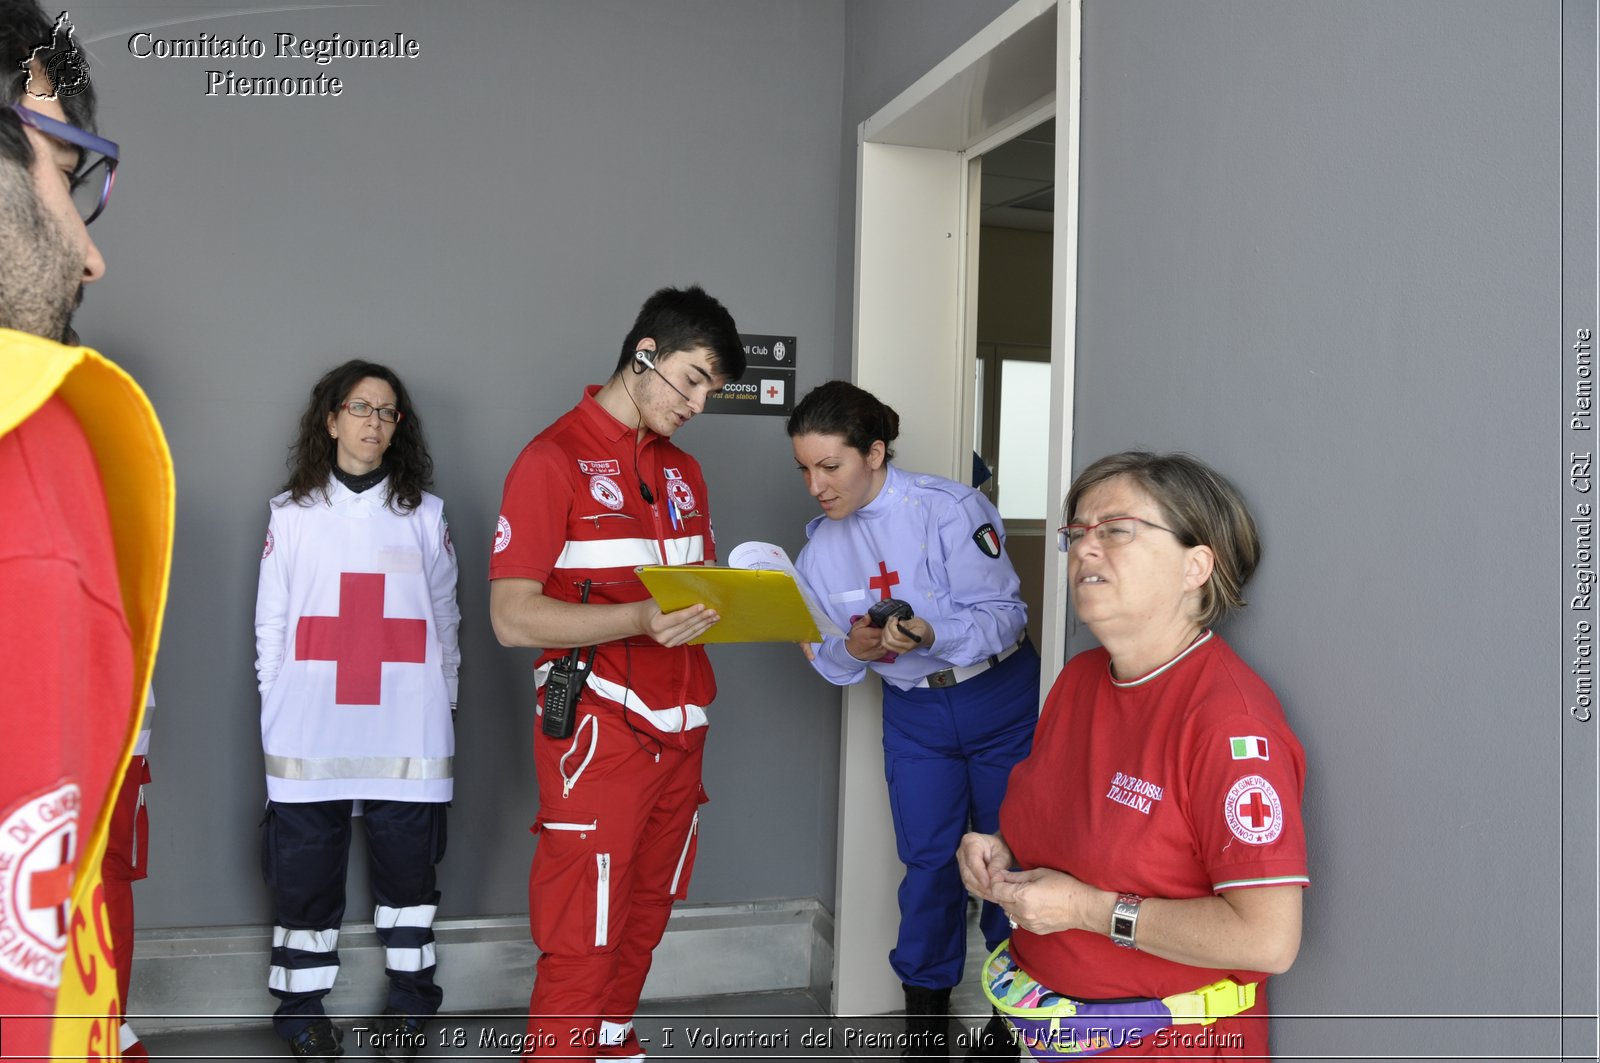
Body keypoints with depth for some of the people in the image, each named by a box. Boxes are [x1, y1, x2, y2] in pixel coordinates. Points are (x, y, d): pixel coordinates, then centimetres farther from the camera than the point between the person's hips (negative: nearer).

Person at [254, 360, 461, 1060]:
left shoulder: (425, 514, 9)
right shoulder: (290, 513, 8)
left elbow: (445, 622, 11)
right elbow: (270, 622, 8)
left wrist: (443, 706, 7)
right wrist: (279, 704, 3)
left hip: (406, 735, 1)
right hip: (309, 734, 0)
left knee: (407, 865, 6)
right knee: (306, 867, 4)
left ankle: (409, 1003, 20)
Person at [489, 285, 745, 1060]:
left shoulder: (683, 472, 16)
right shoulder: (554, 459, -8)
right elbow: (513, 617, -14)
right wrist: (641, 619, -27)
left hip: (677, 735, 7)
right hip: (597, 737, -7)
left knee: (642, 925, 15)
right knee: (582, 946, -1)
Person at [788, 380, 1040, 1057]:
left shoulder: (949, 508, -20)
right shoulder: (822, 546, -4)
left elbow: (1004, 615, -21)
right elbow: (829, 663, -2)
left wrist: (932, 635, -38)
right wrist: (853, 649, -25)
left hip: (1001, 699, -3)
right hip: (914, 714, 4)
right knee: (926, 859, 5)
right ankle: (925, 1005, 23)